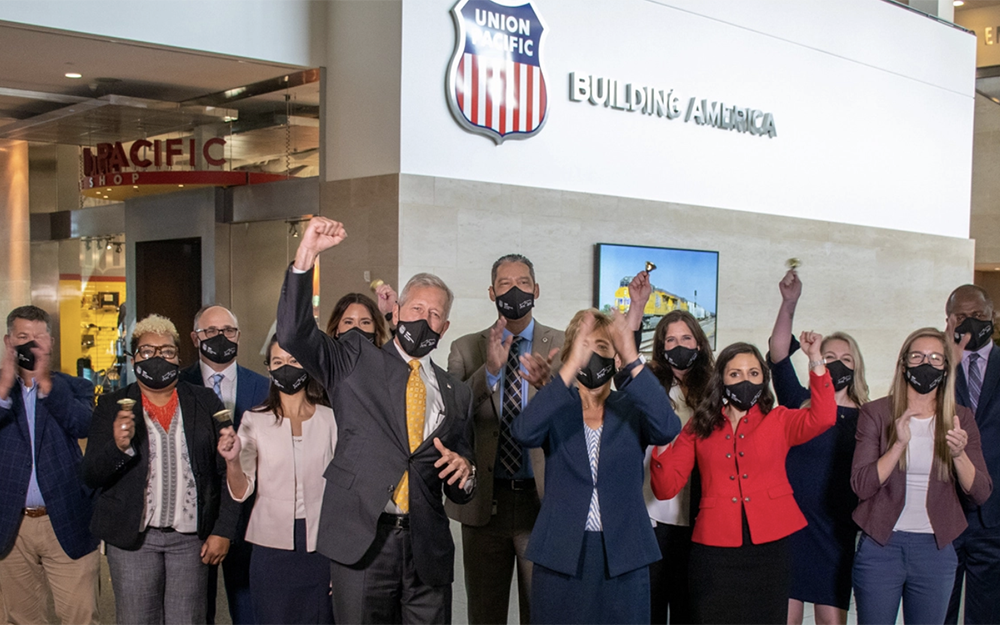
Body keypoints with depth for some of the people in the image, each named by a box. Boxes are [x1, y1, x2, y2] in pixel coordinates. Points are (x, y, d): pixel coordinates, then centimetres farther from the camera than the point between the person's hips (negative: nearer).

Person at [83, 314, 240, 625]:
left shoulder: (206, 402, 5)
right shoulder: (113, 407, 4)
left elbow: (228, 470, 3)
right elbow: (91, 476, -1)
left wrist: (223, 530, -3)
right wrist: (118, 446, -21)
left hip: (192, 537, 0)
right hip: (132, 538, 0)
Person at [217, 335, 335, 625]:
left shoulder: (330, 420, 2)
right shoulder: (255, 421, 2)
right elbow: (240, 492, -1)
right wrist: (232, 460, -22)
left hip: (320, 546, 0)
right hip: (271, 546, 0)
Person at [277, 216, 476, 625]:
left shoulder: (456, 394, 15)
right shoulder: (355, 361, 8)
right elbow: (294, 333, -10)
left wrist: (464, 474, -6)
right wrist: (306, 255, -18)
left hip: (427, 547, 3)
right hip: (362, 540, -3)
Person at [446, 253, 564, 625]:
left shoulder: (562, 347, 3)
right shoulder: (465, 349, 6)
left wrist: (549, 382, -30)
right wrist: (490, 370, -20)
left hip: (543, 499, -1)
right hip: (484, 501, 1)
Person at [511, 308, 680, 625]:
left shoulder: (632, 409, 4)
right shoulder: (555, 409, 3)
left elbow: (667, 428, -18)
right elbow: (523, 432, -20)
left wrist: (632, 360, -27)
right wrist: (571, 366, -28)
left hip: (623, 555, 1)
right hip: (560, 553, 0)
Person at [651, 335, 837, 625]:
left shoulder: (779, 421, 10)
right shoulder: (699, 427, 9)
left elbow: (822, 418, -12)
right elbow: (666, 487, 4)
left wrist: (815, 361, -17)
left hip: (771, 545, 0)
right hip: (716, 548, 0)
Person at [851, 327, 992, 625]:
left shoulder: (960, 418, 4)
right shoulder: (876, 413, -2)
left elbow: (981, 493, 0)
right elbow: (861, 485, -10)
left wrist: (959, 454, -18)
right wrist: (899, 444, -22)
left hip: (936, 549, 2)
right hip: (880, 545, -2)